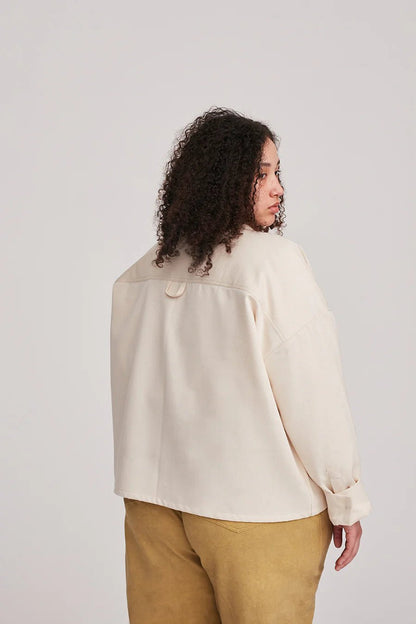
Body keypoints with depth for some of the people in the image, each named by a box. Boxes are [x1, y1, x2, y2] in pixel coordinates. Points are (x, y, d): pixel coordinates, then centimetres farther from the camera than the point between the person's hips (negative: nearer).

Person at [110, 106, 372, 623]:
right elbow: (313, 394, -16)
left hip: (153, 502, 6)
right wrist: (346, 502, -5)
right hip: (255, 504, -5)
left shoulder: (137, 276, 2)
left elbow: (130, 393, 9)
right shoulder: (274, 261, -16)